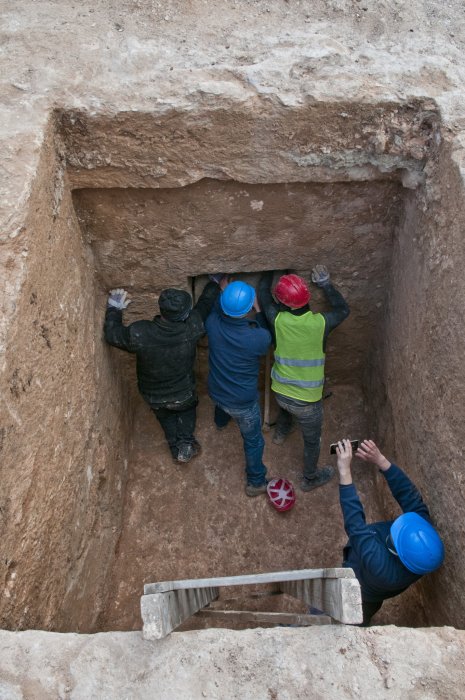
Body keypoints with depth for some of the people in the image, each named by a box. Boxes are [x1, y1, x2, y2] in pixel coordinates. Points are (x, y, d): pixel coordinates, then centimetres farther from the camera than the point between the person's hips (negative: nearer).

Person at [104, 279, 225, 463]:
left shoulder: (139, 334, -37)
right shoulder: (192, 328, -34)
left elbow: (112, 334, -16)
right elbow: (205, 303, -14)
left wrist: (114, 308, -1)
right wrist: (216, 283, 5)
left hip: (153, 396, 0)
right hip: (183, 394, 0)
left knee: (166, 416, 33)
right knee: (187, 410, 34)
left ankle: (176, 448, 42)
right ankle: (186, 445, 27)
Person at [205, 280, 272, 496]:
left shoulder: (212, 323, -25)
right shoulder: (258, 338, -36)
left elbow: (216, 309, 2)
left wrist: (222, 290, 13)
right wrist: (258, 309, -7)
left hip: (215, 390, 5)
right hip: (243, 401, -5)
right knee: (253, 441, 21)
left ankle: (220, 422, 77)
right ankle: (256, 483, 41)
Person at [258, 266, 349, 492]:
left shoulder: (278, 320, -19)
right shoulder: (319, 323, -23)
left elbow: (263, 295, 2)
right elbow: (343, 310, -1)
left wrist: (269, 272, 11)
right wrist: (325, 283, 0)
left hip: (280, 392, 3)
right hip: (307, 400, -3)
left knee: (286, 404, 41)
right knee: (312, 439, 22)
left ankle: (281, 433, 68)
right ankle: (310, 478, 44)